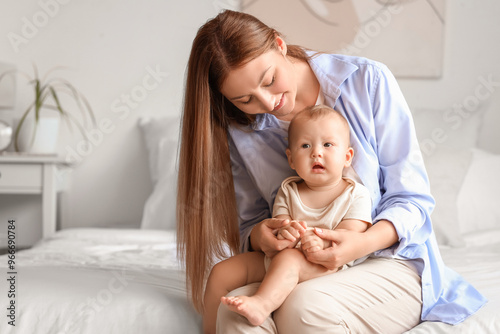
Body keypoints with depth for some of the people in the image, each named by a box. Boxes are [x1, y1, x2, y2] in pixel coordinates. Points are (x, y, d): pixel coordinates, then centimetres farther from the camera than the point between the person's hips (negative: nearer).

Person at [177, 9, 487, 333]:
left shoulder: (368, 80, -9)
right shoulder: (242, 132, 2)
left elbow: (412, 196, -6)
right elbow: (249, 225, 9)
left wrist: (366, 242, -26)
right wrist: (259, 236, -18)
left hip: (391, 257, -1)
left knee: (305, 306, -34)